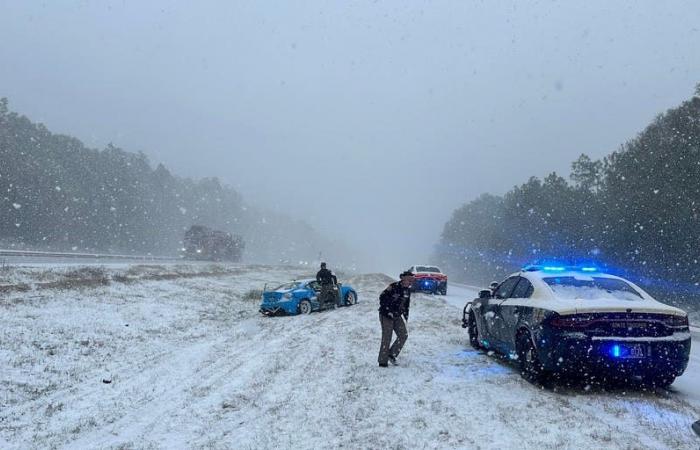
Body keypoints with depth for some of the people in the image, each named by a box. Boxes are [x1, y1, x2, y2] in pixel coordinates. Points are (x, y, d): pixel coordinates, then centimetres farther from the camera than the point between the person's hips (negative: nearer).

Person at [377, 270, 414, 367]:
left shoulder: (407, 290, 3)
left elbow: (407, 303, 17)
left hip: (397, 316, 7)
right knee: (387, 338, -5)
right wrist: (388, 311, -19)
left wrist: (406, 315, 15)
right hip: (386, 315, -7)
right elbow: (382, 297, -18)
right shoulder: (393, 287, -20)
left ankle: (392, 355, 15)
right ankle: (382, 361, 6)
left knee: (403, 335, 1)